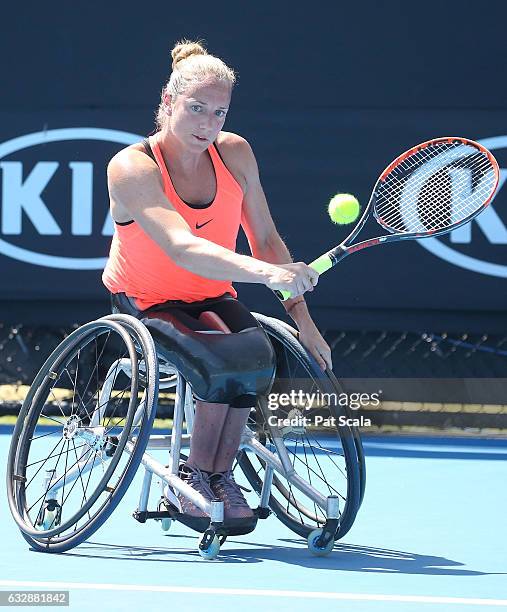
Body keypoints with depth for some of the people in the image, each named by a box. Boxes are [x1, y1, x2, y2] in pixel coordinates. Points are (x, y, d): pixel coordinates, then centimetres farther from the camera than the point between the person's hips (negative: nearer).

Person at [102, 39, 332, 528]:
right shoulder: (132, 168, -21)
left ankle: (217, 475, -13)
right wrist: (267, 273, -50)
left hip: (212, 300, 5)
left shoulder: (235, 153, -4)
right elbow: (183, 249, -36)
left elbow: (265, 240, 5)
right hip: (145, 302, -5)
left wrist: (303, 320, -2)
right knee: (223, 362, -33)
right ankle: (194, 479, -13)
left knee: (256, 354, -29)